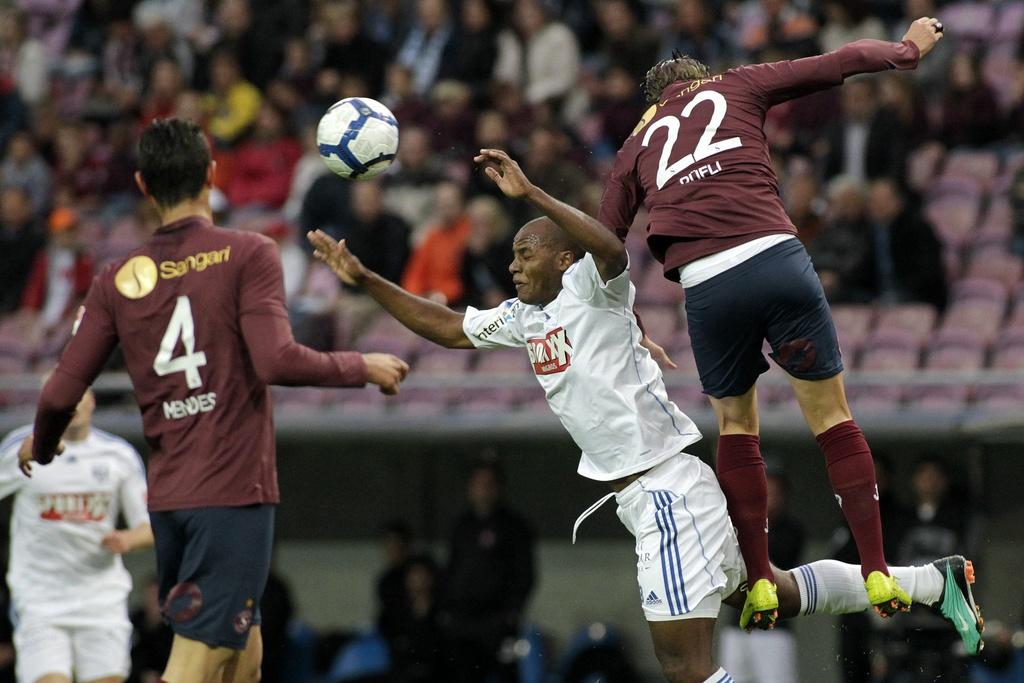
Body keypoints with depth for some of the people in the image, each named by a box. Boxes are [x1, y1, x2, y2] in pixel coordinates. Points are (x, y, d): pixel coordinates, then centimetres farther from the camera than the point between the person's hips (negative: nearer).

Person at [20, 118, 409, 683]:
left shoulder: (119, 279, 6)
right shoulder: (247, 254, -6)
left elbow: (60, 396, 4)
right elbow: (276, 360, -19)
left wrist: (41, 446, 25)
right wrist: (363, 368, -3)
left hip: (166, 498, 6)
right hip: (234, 492, -6)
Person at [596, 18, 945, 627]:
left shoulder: (637, 145, 27)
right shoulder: (736, 87, 21)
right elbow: (846, 62, 20)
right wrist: (909, 49, 38)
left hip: (704, 283, 2)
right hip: (772, 253, -2)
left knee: (736, 424, 19)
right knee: (830, 413, 6)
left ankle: (760, 584, 13)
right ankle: (878, 575, 1)